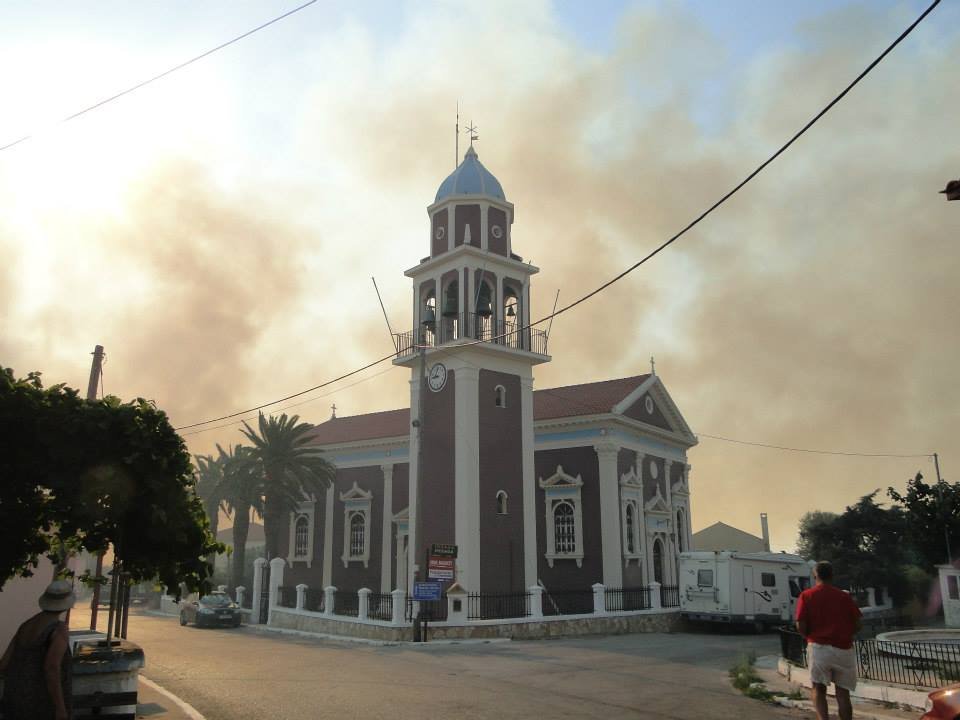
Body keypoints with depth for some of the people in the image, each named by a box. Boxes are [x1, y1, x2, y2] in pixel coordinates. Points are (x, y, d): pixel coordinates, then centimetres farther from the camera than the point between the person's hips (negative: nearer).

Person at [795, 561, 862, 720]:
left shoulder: (806, 595, -1)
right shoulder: (845, 596, 5)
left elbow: (801, 625, -7)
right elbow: (857, 625, 5)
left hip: (818, 647, -2)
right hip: (844, 649, 2)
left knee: (818, 688, 7)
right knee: (843, 692, 10)